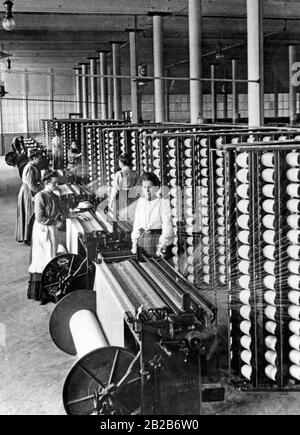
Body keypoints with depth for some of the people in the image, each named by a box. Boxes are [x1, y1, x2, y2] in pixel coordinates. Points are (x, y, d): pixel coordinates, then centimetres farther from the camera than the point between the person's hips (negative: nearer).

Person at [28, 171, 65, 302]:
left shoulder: (54, 197, 8)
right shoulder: (40, 197, -14)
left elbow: (60, 212, 13)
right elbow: (39, 218, -18)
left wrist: (60, 220, -8)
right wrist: (55, 222, -14)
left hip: (53, 230, 7)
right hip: (43, 231, -7)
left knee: (51, 259, 10)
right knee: (43, 260, -5)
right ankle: (38, 292, 2)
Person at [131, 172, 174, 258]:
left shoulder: (163, 202, -8)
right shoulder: (141, 201, 10)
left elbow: (167, 226, -12)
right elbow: (137, 223, 14)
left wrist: (161, 246, -18)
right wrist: (134, 244, 7)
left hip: (158, 238, -5)